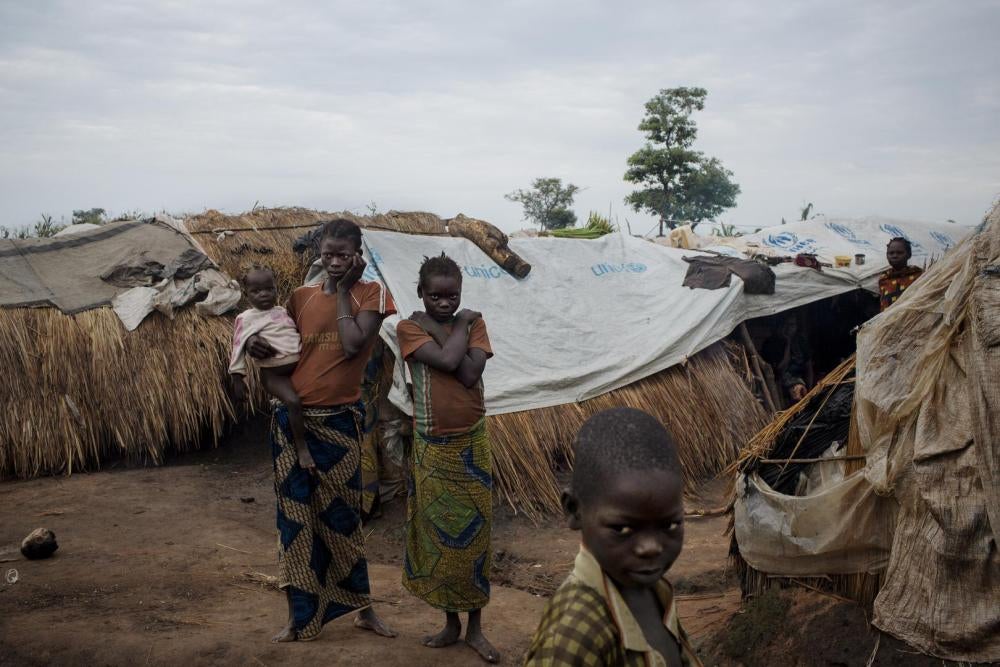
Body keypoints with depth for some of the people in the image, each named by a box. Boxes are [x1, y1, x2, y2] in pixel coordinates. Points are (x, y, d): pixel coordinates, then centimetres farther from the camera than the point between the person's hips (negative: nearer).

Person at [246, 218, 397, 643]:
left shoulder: (370, 294, -3)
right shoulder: (301, 297, 6)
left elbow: (353, 345, -18)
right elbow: (280, 346, 15)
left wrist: (342, 290, -9)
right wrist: (255, 343, -8)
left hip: (339, 420, -3)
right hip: (292, 419, 3)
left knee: (341, 515, 7)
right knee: (295, 516, 7)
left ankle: (364, 608, 25)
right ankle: (300, 617, 19)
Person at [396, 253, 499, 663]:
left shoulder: (472, 322, 0)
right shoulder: (410, 327, -7)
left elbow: (470, 374, -17)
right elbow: (448, 360, -24)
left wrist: (448, 326, -13)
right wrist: (459, 327, -11)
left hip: (472, 444, 1)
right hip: (432, 447, -1)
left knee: (474, 531, 6)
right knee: (437, 532, 8)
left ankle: (475, 626, 19)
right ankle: (450, 621, 25)